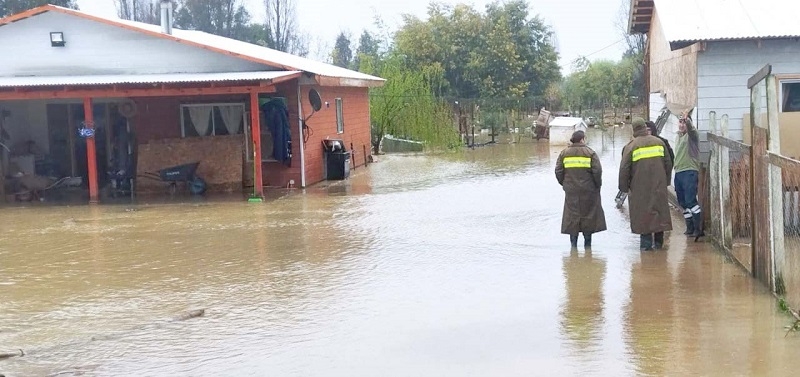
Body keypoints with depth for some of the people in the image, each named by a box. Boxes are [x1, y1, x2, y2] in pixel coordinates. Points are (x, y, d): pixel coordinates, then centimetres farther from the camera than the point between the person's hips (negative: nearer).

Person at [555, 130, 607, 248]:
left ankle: (573, 241, 7)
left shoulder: (564, 153, 2)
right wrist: (597, 184, 2)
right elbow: (597, 171, -12)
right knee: (588, 214, 8)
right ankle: (587, 241, 13)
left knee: (572, 214, 8)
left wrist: (564, 184, 12)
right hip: (588, 190, -2)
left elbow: (558, 171, 0)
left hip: (571, 190, 2)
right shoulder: (590, 153, -6)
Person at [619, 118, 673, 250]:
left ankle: (646, 241, 0)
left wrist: (624, 187, 1)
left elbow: (624, 169, -8)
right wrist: (666, 181, 20)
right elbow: (668, 164, 11)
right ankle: (658, 242, 14)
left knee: (643, 212, 3)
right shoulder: (659, 142, 5)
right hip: (659, 186, 3)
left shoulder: (631, 146, -7)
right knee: (659, 210, 10)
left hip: (640, 188, -3)